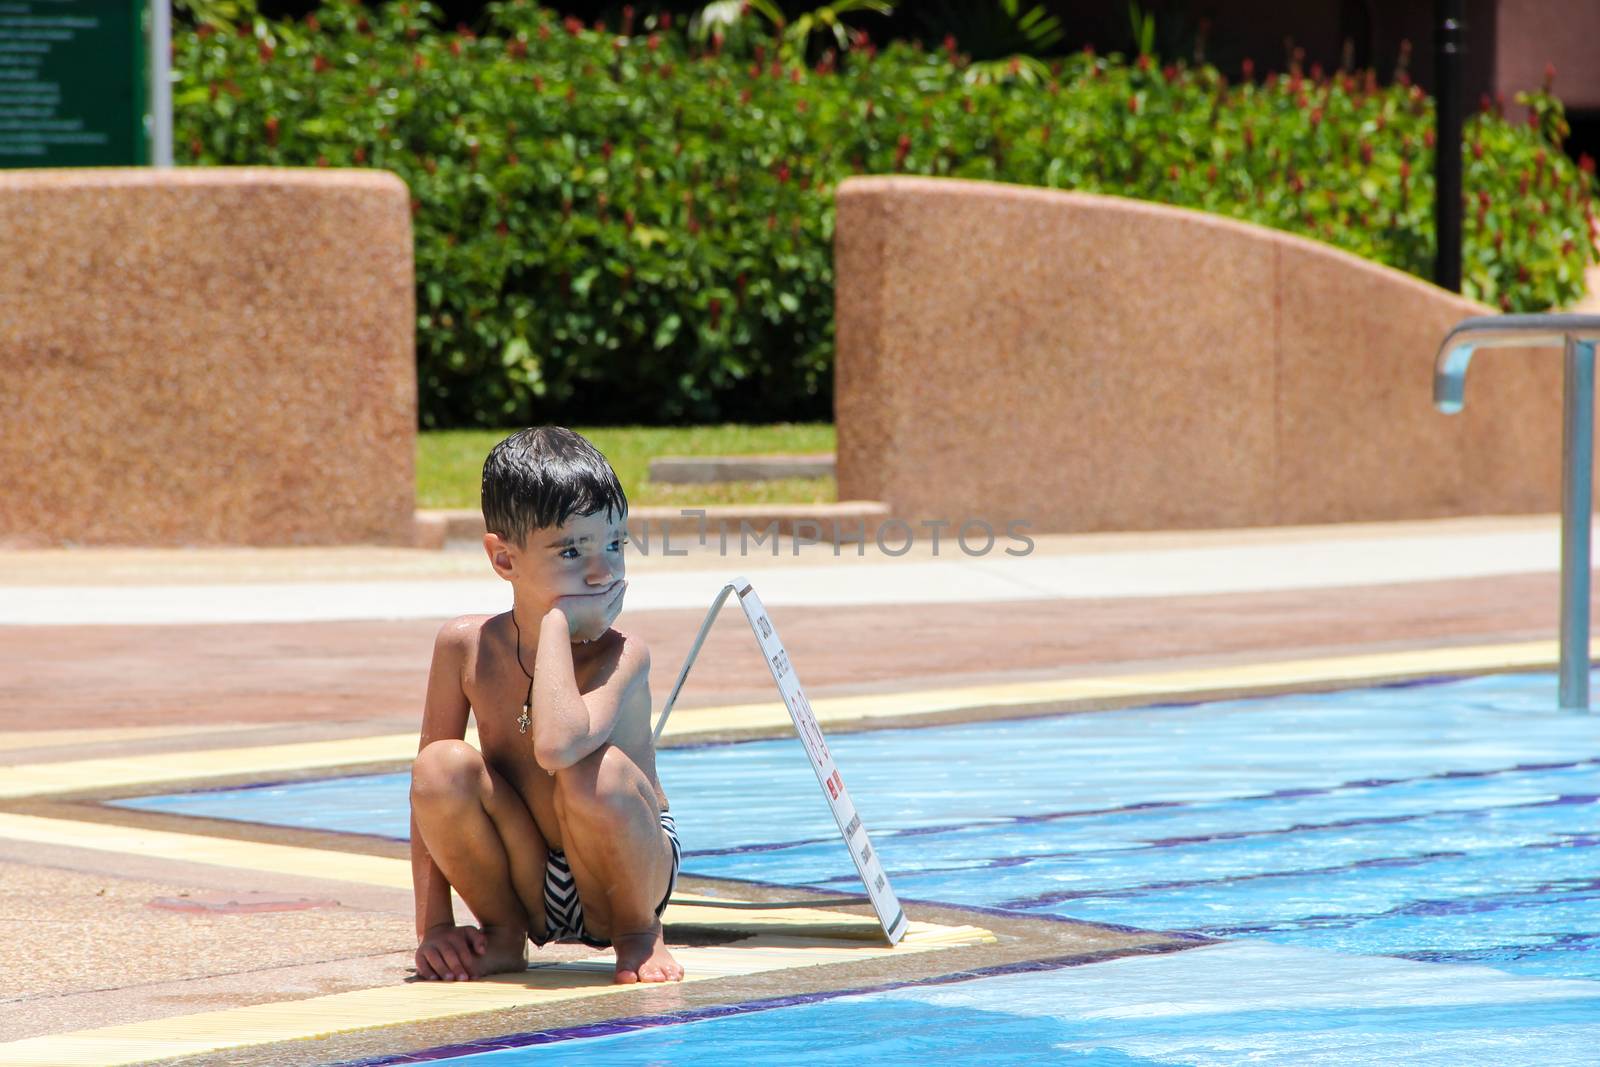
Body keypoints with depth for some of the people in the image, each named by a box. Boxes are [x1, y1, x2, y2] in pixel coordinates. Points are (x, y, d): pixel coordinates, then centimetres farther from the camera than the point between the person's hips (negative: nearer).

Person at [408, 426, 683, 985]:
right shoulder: (466, 646, -10)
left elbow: (556, 746, -44)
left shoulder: (623, 655, -22)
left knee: (596, 772, -34)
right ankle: (503, 933, 0)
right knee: (444, 767, -24)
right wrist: (433, 927, -11)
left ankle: (640, 934, -5)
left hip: (622, 877, -3)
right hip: (527, 887, 3)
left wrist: (556, 622, -32)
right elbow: (429, 792, -5)